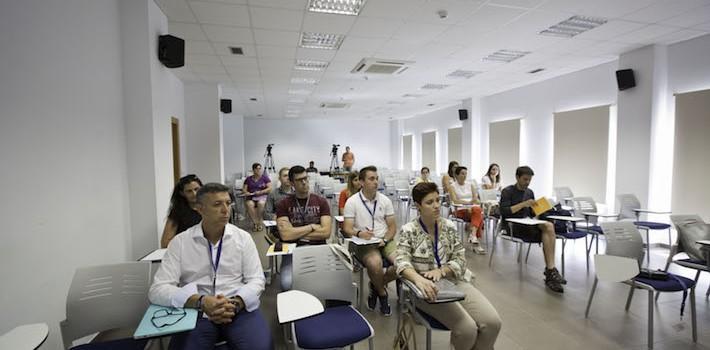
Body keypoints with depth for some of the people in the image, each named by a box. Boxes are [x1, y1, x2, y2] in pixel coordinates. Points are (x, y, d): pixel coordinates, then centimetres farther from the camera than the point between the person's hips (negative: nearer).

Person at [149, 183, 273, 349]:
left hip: (239, 309, 0)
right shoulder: (179, 242, 1)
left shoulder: (243, 238, 3)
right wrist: (200, 301, -20)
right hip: (196, 312, 0)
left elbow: (256, 280, 1)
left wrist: (235, 303, -18)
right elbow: (158, 289, -6)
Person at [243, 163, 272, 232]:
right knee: (249, 205, -33)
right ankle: (255, 223, -23)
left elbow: (270, 188, -1)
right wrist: (246, 192, -10)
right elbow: (244, 189, 14)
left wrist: (261, 192, -13)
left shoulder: (265, 177, 9)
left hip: (262, 196, -2)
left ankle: (259, 222, -20)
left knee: (261, 203, -37)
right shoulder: (248, 179, 18)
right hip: (251, 197, 2)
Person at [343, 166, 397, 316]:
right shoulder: (352, 202, -3)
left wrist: (385, 240, -12)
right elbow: (347, 228, -6)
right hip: (364, 243, -3)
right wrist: (359, 233, -28)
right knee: (375, 264, -34)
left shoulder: (385, 200, 7)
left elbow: (392, 226, 7)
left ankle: (376, 286, 7)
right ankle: (382, 293, 1)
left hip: (385, 241, 4)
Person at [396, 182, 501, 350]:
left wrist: (441, 270, -17)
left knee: (492, 322, -15)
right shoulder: (408, 231, -7)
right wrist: (418, 279, -40)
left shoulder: (449, 226, 5)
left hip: (454, 282, 4)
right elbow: (402, 262, -19)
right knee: (467, 329, -22)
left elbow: (460, 259, 3)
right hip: (429, 287, -4)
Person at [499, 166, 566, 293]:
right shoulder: (507, 191, -2)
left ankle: (550, 270, -30)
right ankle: (551, 270, -24)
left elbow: (532, 213, 18)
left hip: (527, 224, 6)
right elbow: (504, 212, -15)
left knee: (549, 227, -26)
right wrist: (524, 204, -19)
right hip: (512, 226, -6)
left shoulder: (530, 192, 17)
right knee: (547, 228, -26)